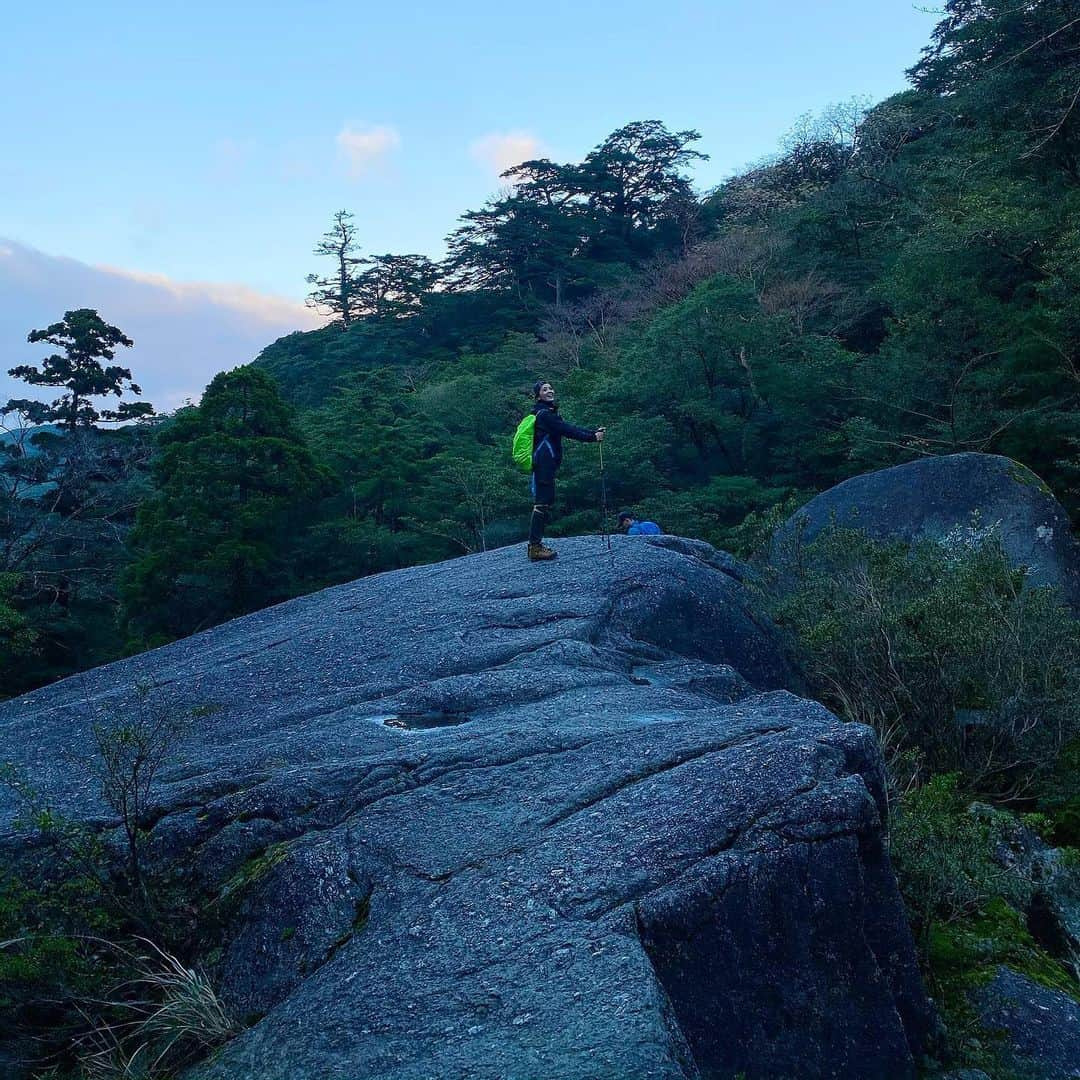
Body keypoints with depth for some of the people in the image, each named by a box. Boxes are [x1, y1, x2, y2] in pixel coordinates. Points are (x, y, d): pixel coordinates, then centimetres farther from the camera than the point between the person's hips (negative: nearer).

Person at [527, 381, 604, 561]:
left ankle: (536, 545, 16)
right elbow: (567, 431, -16)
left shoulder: (550, 413, 22)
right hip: (543, 464, -10)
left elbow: (569, 428, 14)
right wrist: (592, 438, -16)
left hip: (546, 466, 10)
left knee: (546, 503, 12)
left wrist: (594, 432, 3)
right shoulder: (543, 414, -9)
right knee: (542, 503, -12)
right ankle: (535, 547, -13)